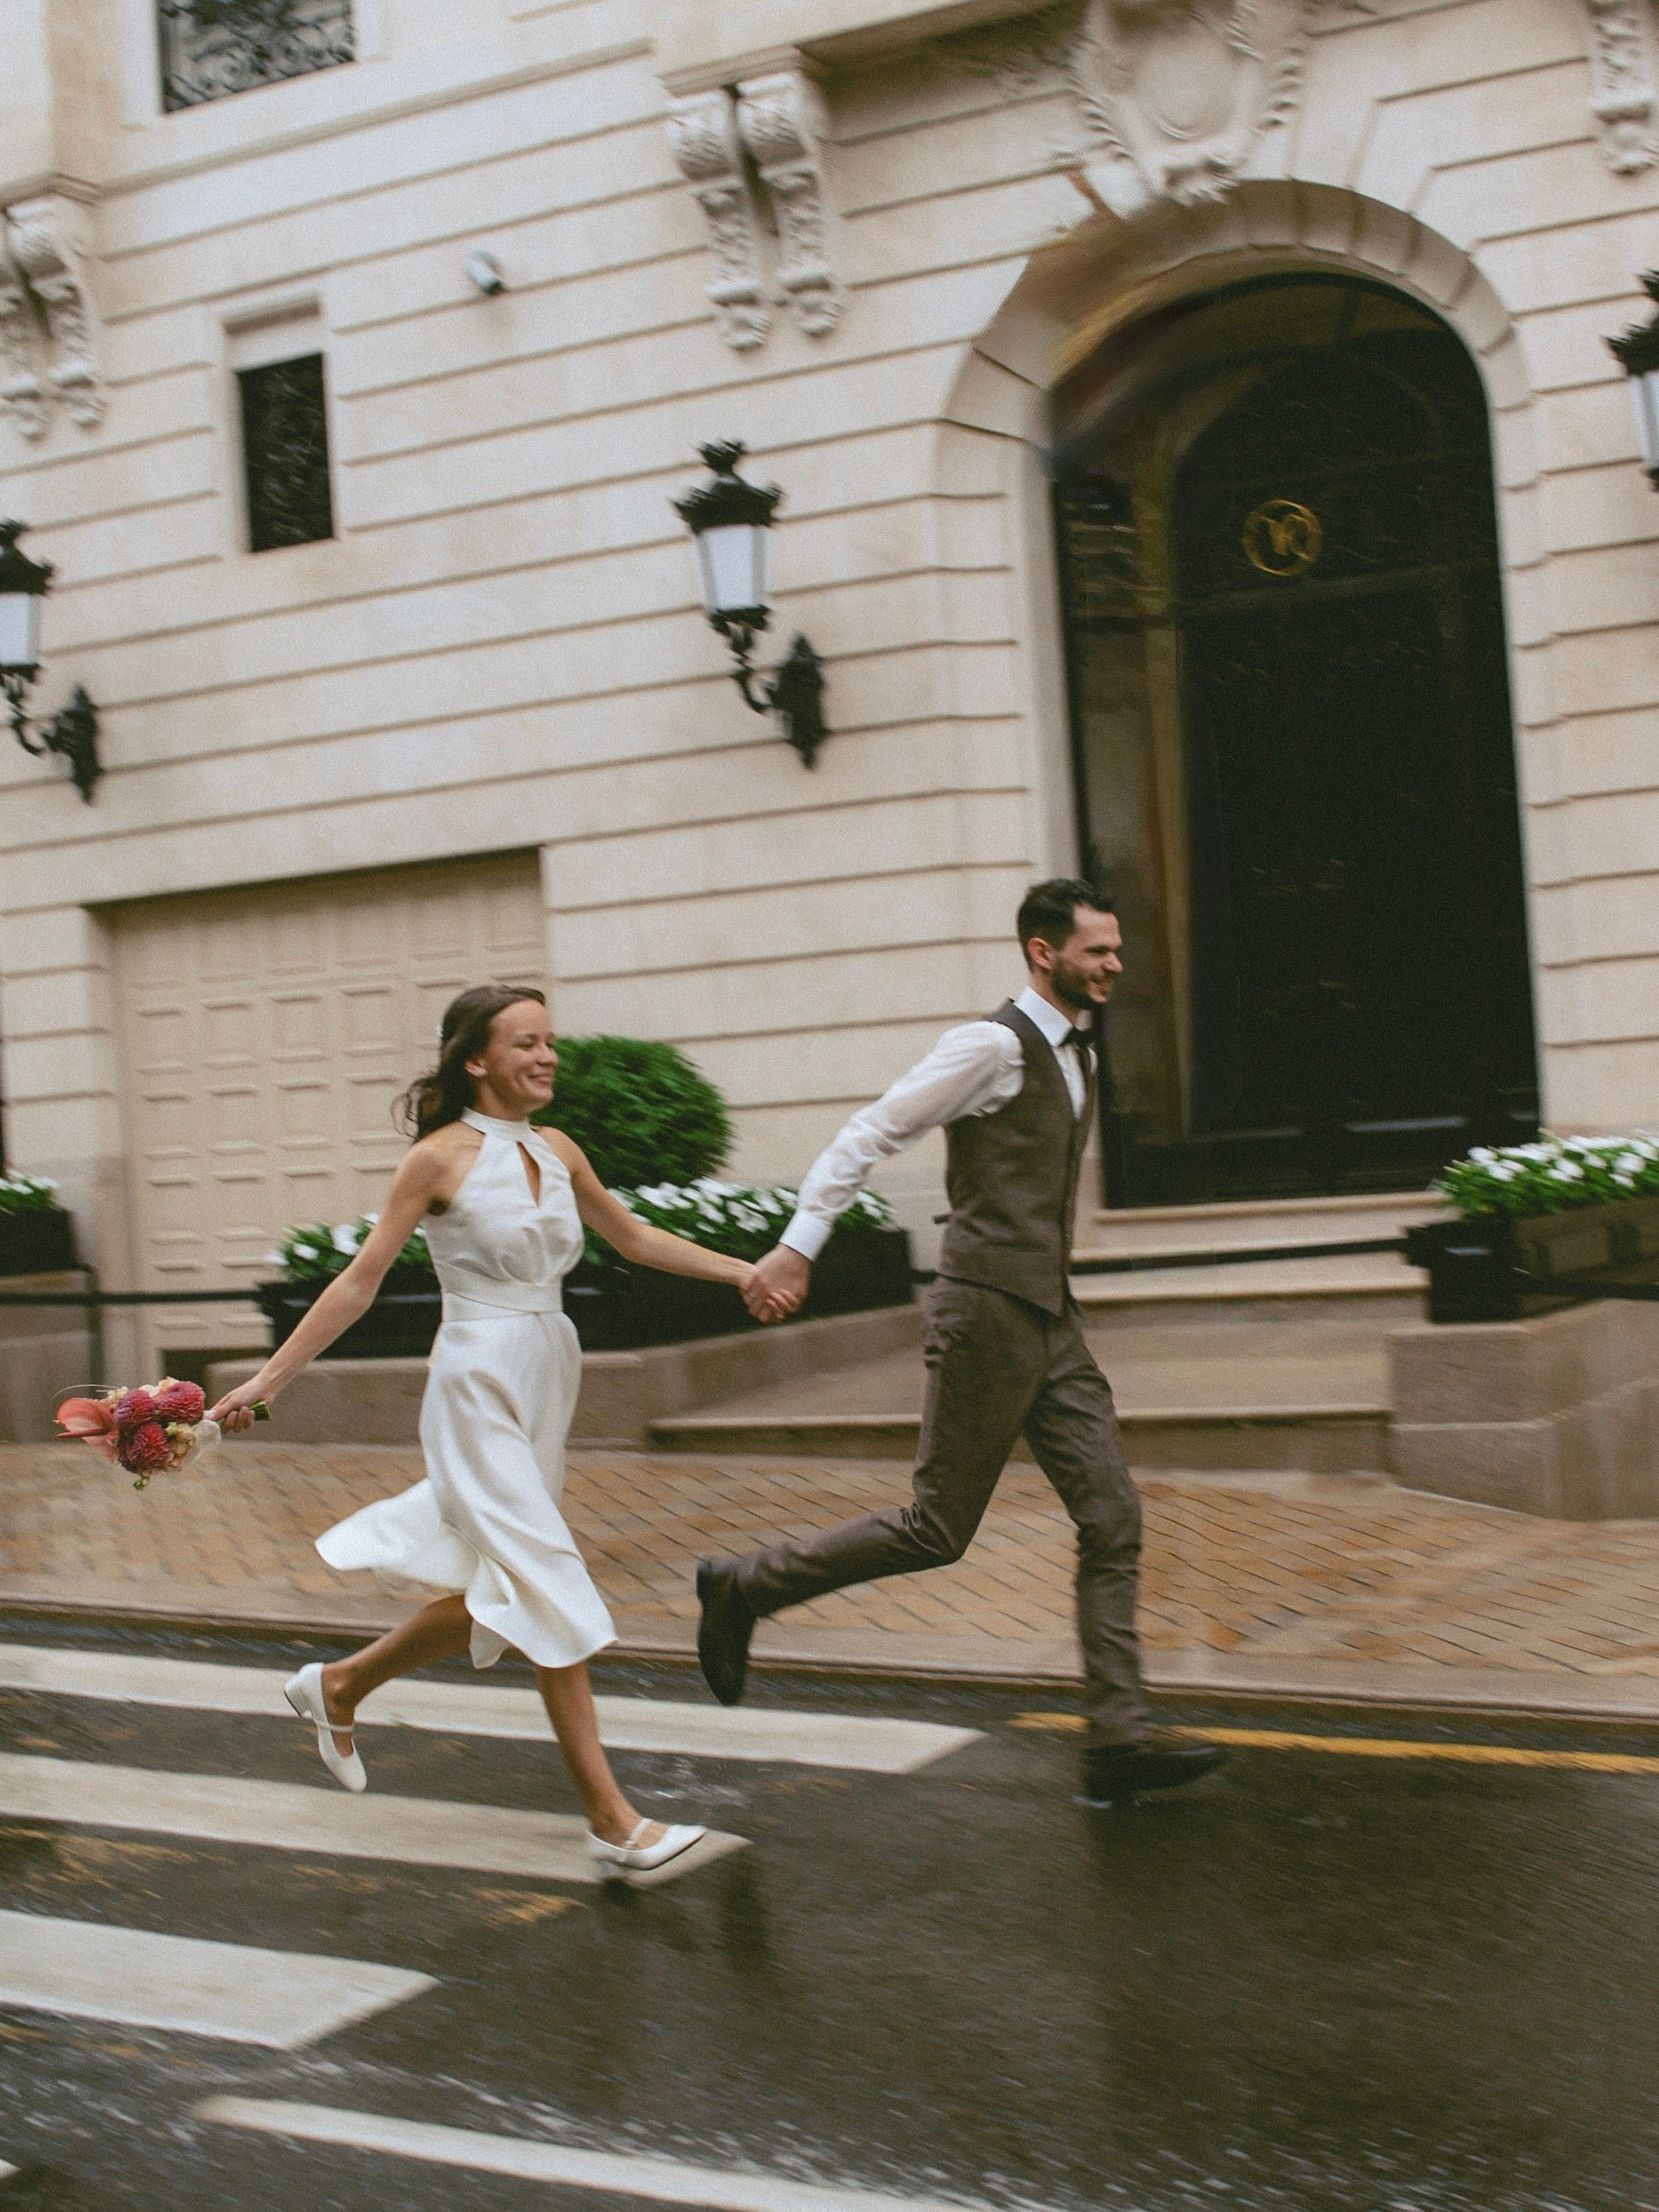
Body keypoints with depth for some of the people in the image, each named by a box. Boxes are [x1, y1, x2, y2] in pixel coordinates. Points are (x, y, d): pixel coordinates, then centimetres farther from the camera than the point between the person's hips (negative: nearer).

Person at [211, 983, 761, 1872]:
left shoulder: (557, 1151, 8)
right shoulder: (441, 1158, -9)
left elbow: (633, 1237, 19)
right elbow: (359, 1282, -6)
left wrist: (745, 1271, 14)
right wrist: (266, 1380, -7)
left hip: (547, 1380, 7)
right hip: (480, 1388, -7)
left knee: (498, 1599, 14)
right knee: (549, 1592, -10)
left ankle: (339, 1685, 36)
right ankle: (610, 1818, -5)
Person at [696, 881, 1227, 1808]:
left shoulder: (1075, 1055, 15)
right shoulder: (994, 1045, -12)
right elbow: (872, 1132, -14)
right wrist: (799, 1244, -20)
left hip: (1052, 1322, 9)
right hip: (989, 1313, -9)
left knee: (1113, 1520, 2)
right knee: (938, 1529, -2)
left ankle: (1120, 1739, 4)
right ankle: (743, 1589, 14)